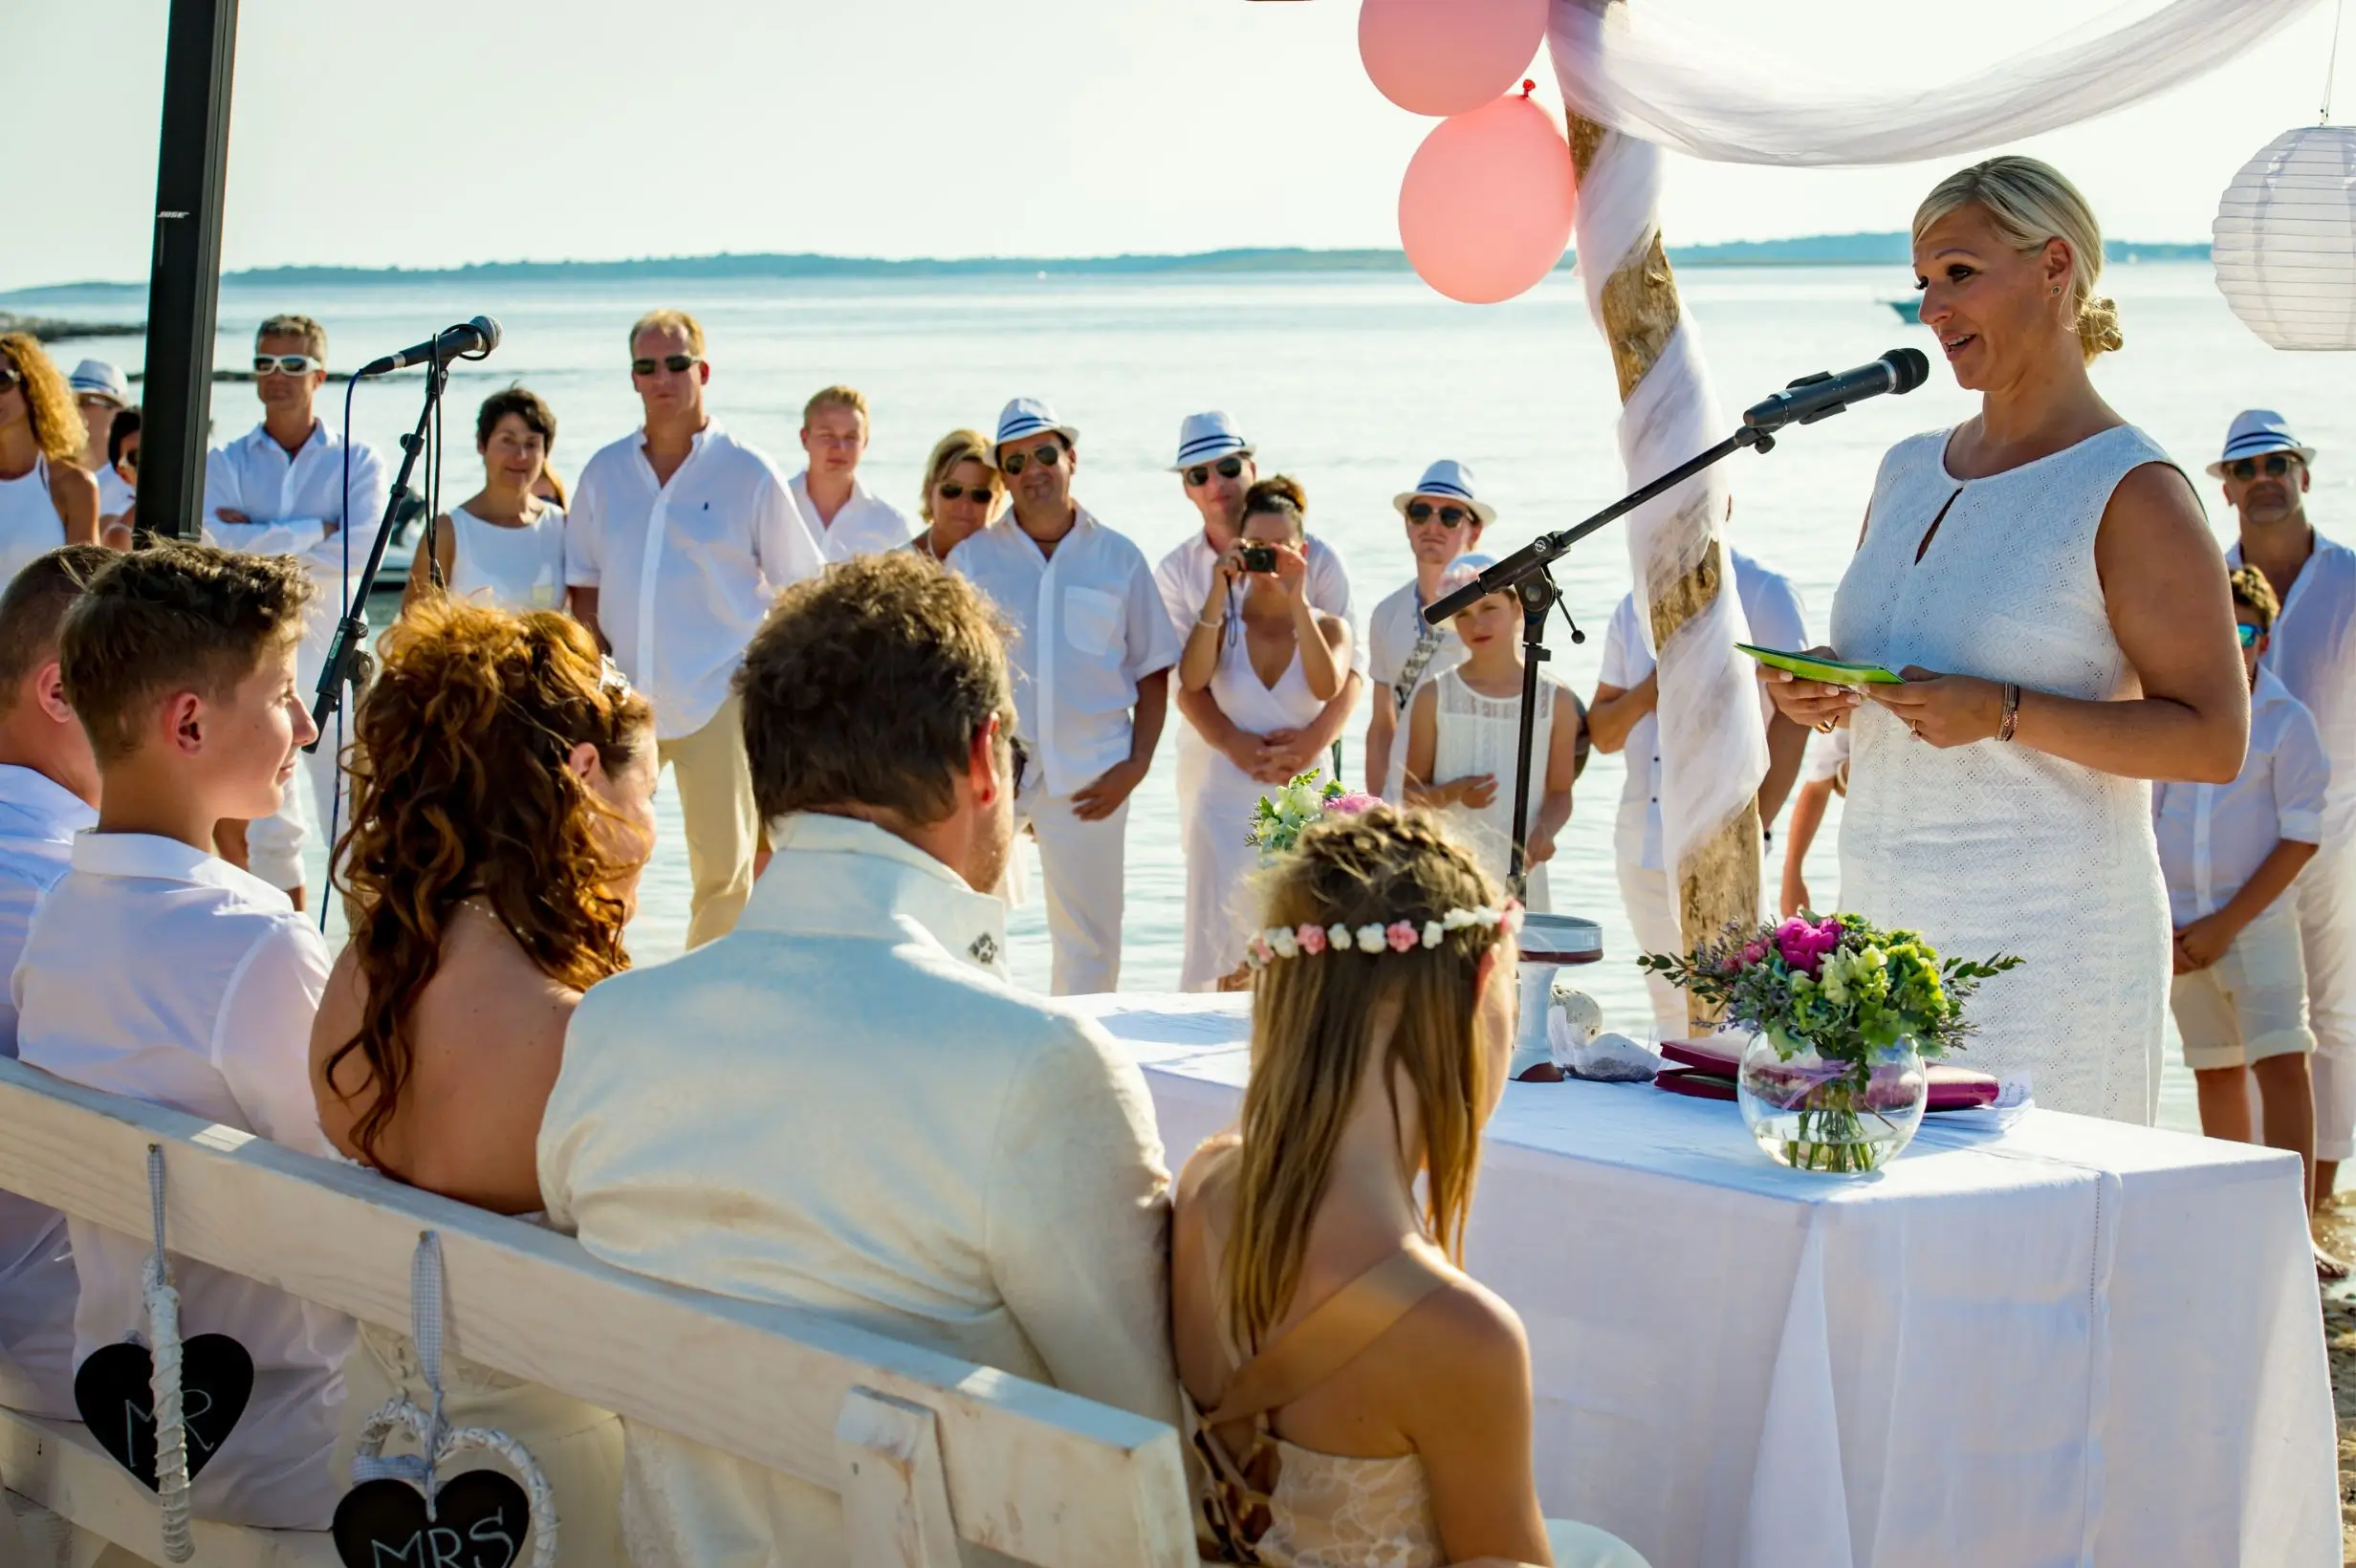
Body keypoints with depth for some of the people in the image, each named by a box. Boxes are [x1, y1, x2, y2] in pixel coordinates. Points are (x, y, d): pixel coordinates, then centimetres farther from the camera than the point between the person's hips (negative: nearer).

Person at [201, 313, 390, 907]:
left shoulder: (356, 462, 5)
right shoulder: (225, 462, 9)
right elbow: (220, 544, -9)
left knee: (351, 820, -5)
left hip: (333, 656, -2)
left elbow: (358, 553, -11)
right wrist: (314, 532, -9)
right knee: (268, 829, 7)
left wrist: (260, 545, -10)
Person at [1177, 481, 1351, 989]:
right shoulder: (1222, 621, 5)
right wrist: (1220, 589, -16)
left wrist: (1296, 601, -17)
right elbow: (1192, 680, -15)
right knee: (1228, 955, -4)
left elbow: (1328, 687, -15)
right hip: (1229, 808, 0)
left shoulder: (1327, 626, 6)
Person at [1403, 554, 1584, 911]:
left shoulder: (1555, 699, 3)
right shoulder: (1435, 696, 3)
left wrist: (1544, 832, -13)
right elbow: (1413, 791, 6)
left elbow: (1560, 792, 8)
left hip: (1521, 873, 0)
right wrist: (1453, 794, -14)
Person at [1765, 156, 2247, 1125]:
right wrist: (1819, 697, 2)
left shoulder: (2132, 492, -6)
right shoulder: (1909, 471, 15)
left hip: (2046, 934, -6)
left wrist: (2006, 713, -21)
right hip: (1888, 924, 6)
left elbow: (2215, 742, -12)